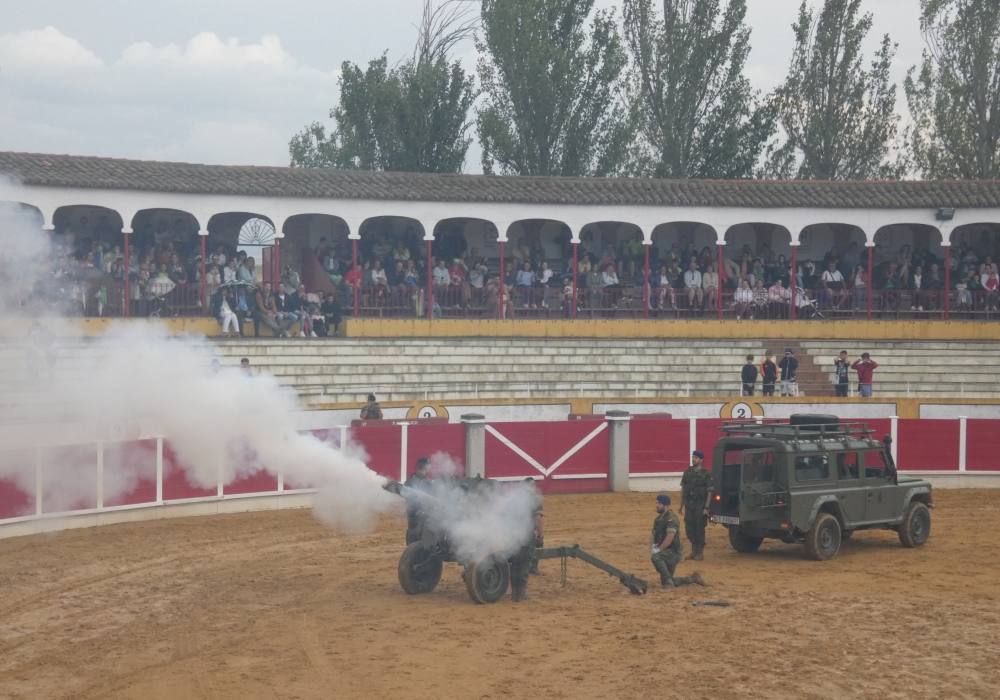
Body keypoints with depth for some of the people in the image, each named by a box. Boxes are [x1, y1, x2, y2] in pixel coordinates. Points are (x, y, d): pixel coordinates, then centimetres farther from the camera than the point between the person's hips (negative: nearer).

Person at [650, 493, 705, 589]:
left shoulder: (671, 518, -15)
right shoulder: (658, 519, 13)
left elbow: (670, 537, -25)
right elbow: (653, 536, 13)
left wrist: (658, 550, -24)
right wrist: (652, 548, -6)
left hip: (674, 553, -9)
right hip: (665, 554, 9)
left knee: (656, 557, -36)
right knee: (666, 582, 12)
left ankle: (668, 581, -27)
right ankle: (692, 579, 27)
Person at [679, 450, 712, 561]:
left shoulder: (706, 475, -6)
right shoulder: (688, 472, 7)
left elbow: (709, 492, -7)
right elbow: (683, 489, 11)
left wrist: (706, 508, -12)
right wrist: (682, 505, 8)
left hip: (700, 506, -4)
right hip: (689, 505, 4)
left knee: (699, 529, 0)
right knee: (689, 528, 5)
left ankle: (700, 552, 10)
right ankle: (694, 549, 22)